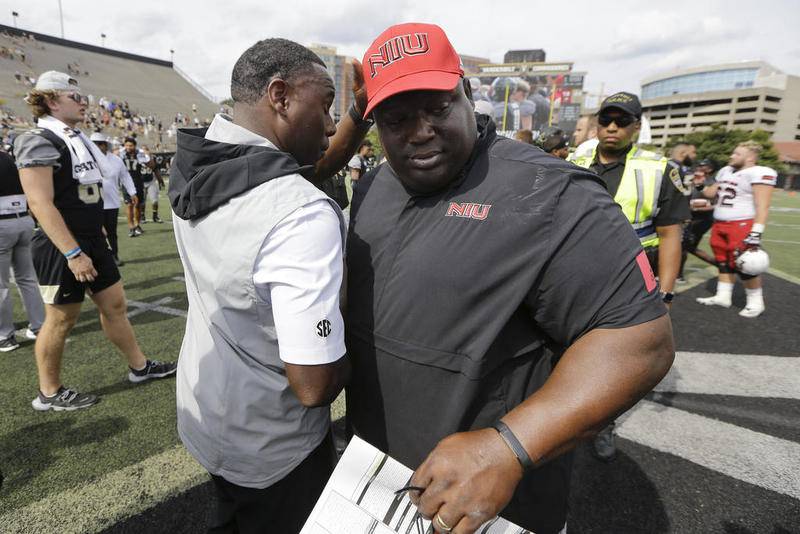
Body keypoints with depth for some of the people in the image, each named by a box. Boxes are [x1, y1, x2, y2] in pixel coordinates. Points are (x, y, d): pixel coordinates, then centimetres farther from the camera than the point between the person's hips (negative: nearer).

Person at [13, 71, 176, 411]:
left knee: (115, 305, 13)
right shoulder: (39, 141, -14)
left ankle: (139, 366, 27)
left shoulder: (76, 139, 13)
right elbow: (40, 204, -22)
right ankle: (49, 393, 21)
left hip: (92, 242, 8)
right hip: (62, 248, -8)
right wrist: (73, 253, -26)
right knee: (61, 320, 4)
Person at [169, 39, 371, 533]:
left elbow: (313, 167, 5)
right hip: (274, 448, -6)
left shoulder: (195, 164, -9)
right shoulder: (302, 214, -34)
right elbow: (315, 386, -31)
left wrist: (361, 115, -7)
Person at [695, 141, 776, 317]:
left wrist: (756, 233, -25)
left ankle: (756, 301, 12)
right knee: (723, 262, 12)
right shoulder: (725, 171, 14)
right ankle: (723, 296, 22)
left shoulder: (759, 173, -12)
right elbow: (712, 192, 30)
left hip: (742, 226, -8)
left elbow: (762, 206, -18)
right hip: (719, 224, 8)